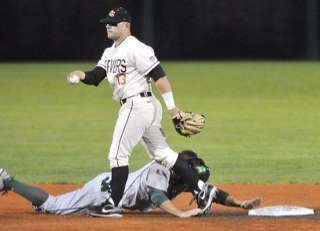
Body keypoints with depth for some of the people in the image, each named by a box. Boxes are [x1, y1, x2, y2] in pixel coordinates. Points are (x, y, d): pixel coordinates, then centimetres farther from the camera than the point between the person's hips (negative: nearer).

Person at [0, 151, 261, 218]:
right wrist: (181, 213, -62)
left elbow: (213, 194, -8)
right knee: (50, 205, 5)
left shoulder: (183, 179, -8)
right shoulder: (160, 171, -31)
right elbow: (157, 196, -50)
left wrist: (241, 203, -21)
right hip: (104, 190, -8)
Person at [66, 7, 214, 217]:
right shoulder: (110, 53, 17)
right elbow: (95, 77, 13)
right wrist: (81, 75, -10)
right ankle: (201, 188, 9)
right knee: (162, 154, 10)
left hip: (138, 105, -10)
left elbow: (159, 75, -17)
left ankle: (114, 204, 0)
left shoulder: (135, 48, -13)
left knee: (118, 154, -6)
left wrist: (171, 106, -21)